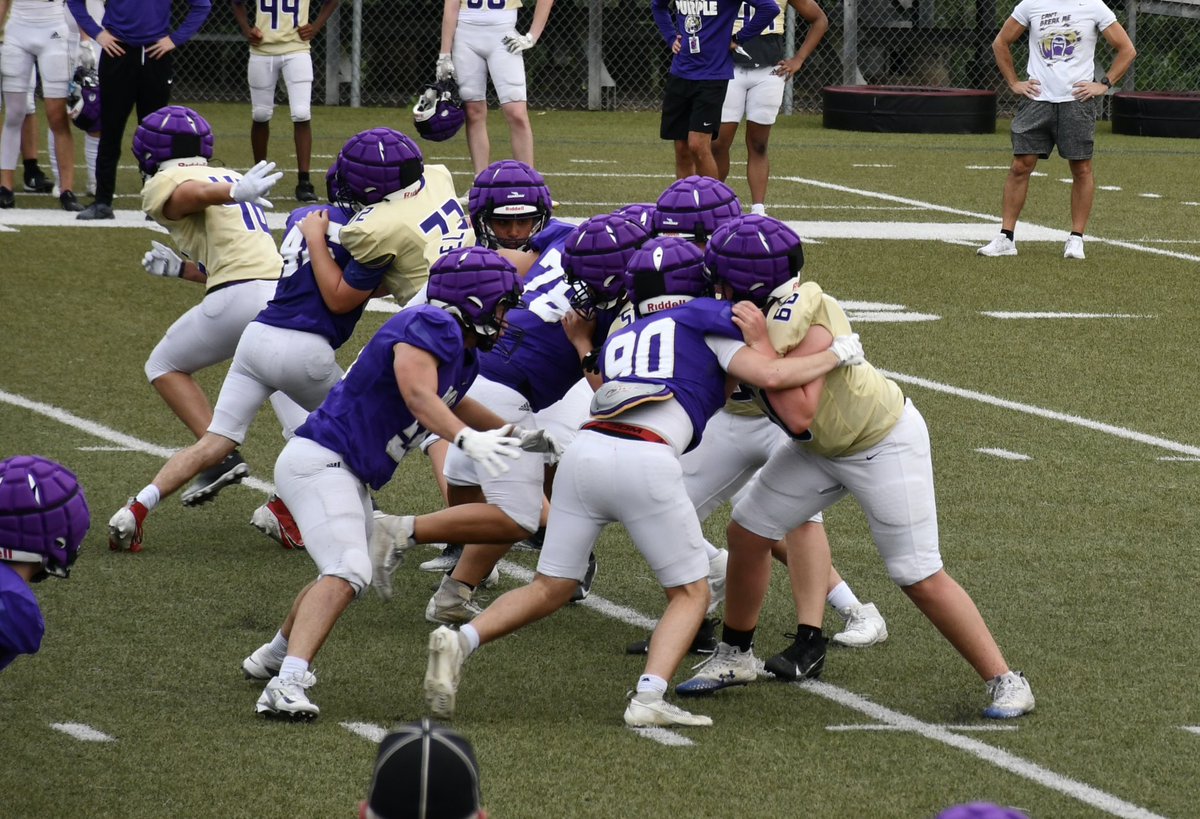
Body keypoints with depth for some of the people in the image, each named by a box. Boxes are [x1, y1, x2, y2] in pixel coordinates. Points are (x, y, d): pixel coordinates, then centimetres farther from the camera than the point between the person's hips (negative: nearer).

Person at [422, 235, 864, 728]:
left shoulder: (619, 341, 31)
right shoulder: (702, 320, 17)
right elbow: (771, 375, 7)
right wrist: (835, 356, 20)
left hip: (586, 448, 5)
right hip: (645, 465, -5)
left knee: (549, 590, 15)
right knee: (690, 594, 11)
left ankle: (461, 640, -8)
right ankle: (649, 698, -10)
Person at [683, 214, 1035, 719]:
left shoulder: (803, 325, -33)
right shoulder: (760, 313, -9)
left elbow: (799, 416, -38)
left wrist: (761, 345, -37)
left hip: (883, 445, -9)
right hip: (823, 448, 9)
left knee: (920, 579, -8)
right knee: (747, 531, 7)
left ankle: (1005, 683, 3)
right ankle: (736, 658, 24)